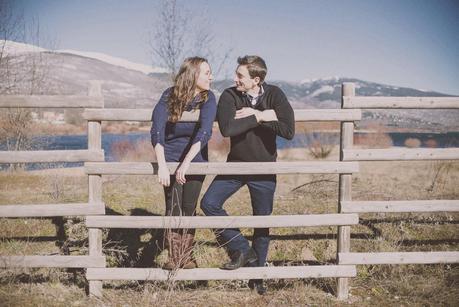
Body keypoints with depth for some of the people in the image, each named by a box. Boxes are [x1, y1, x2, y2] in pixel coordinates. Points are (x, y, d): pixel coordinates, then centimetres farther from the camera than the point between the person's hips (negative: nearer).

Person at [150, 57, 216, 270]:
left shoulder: (208, 98, -12)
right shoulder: (169, 96, -12)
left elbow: (204, 132, -25)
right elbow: (157, 130, -21)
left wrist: (186, 162, -36)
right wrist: (161, 165, -33)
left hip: (196, 159, 1)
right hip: (171, 158, -1)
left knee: (189, 207, -1)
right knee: (173, 207, -6)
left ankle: (187, 255, 14)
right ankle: (174, 256, 5)